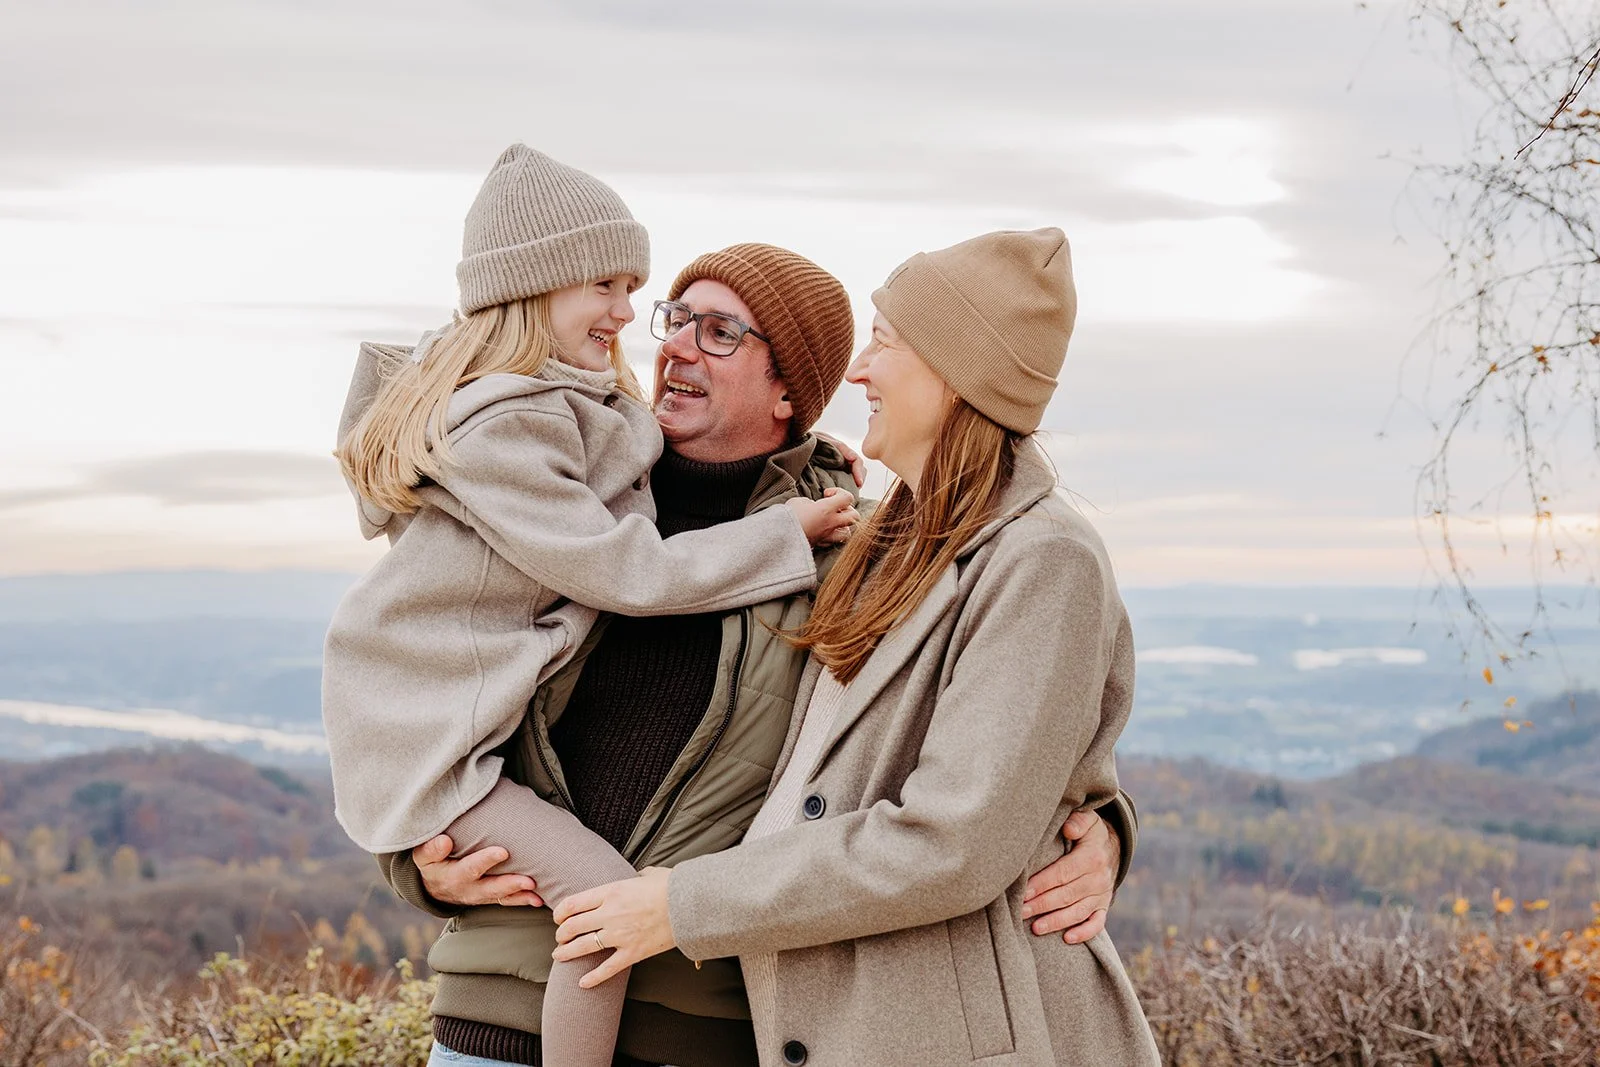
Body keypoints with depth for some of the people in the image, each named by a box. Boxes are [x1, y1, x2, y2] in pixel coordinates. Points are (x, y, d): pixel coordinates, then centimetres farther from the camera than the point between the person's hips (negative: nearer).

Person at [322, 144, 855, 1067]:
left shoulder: (580, 400, 8)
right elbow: (627, 572, -22)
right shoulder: (498, 427, -22)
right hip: (429, 734, -10)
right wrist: (789, 532, -14)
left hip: (496, 704, 10)